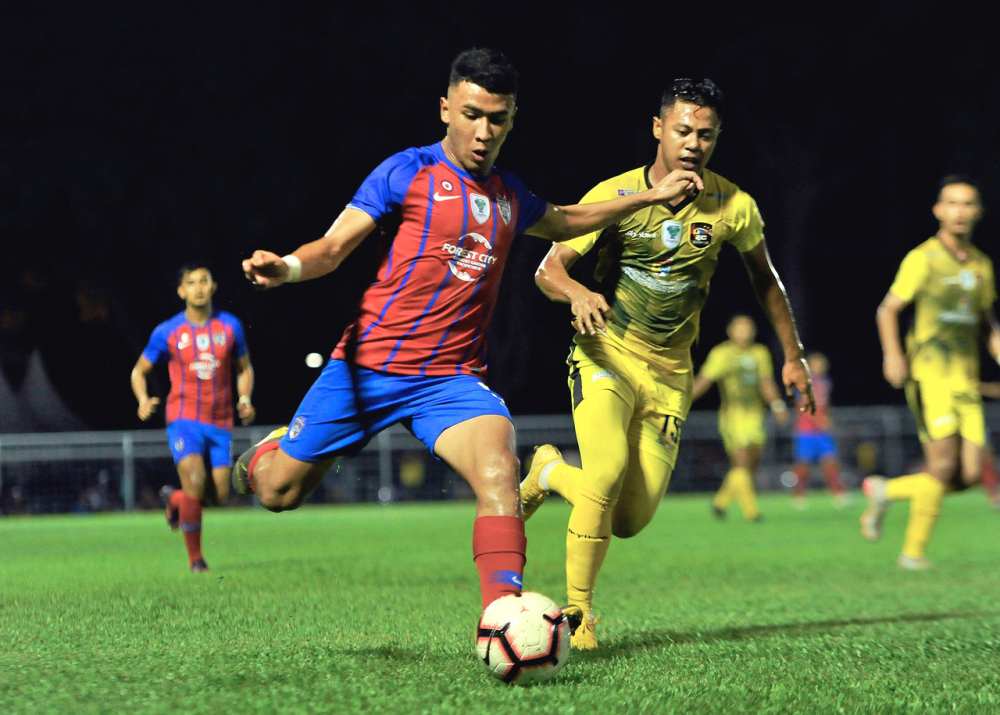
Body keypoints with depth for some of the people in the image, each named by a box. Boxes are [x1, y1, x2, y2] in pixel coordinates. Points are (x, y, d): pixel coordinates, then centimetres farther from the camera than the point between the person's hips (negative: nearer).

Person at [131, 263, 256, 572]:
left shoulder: (230, 326, 3)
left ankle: (175, 499, 33)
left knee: (219, 495, -2)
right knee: (195, 483, -22)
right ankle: (195, 557, -6)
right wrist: (143, 400, -10)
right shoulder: (167, 332, -2)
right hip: (183, 418, -3)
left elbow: (244, 368, 17)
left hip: (220, 422, 3)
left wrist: (245, 399, -2)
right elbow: (139, 371, 9)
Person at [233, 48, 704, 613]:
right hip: (368, 367, -3)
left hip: (453, 378, 3)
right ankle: (266, 454, 42)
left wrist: (651, 197, 32)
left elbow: (562, 222, 37)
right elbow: (332, 249, -7)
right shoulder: (409, 172, -3)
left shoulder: (509, 194, 14)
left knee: (499, 469, -27)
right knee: (278, 492, 5)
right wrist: (286, 267, -29)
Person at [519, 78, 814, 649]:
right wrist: (577, 293, -33)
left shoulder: (733, 206, -5)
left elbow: (765, 277, 12)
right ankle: (577, 611, -10)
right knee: (608, 472, -29)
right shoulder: (614, 196, -11)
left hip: (669, 374, 3)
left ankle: (552, 471, 29)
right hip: (606, 356, -3)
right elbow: (548, 268, -10)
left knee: (630, 521, -3)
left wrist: (793, 355, 16)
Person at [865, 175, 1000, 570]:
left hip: (967, 381, 6)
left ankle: (884, 490, 19)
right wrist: (892, 355, -13)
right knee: (943, 462, -16)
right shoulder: (922, 259, -2)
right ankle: (914, 550, -3)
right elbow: (887, 309, 1)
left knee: (968, 475, -3)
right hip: (930, 374, -6)